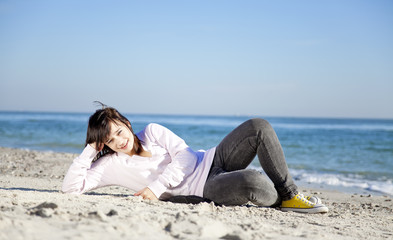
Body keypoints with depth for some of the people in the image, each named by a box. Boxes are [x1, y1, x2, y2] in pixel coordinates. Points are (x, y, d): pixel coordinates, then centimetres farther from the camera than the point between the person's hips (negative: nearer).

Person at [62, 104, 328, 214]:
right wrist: (89, 150, -8)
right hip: (202, 189, -5)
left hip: (211, 160, 5)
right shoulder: (110, 165, 3)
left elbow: (185, 155, -1)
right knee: (254, 181, -36)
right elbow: (71, 187, -5)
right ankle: (278, 199, 2)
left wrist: (157, 186, -13)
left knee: (259, 126, -18)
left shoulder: (152, 131, 9)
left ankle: (289, 193, -9)